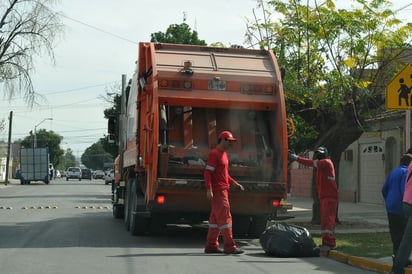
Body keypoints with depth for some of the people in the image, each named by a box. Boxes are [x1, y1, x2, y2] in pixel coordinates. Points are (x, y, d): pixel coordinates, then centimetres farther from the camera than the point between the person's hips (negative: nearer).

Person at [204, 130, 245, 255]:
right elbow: (208, 172, -17)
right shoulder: (214, 154, -11)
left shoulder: (224, 154, 18)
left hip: (223, 190, 10)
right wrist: (209, 189, -24)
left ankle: (211, 246, 15)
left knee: (216, 218, 11)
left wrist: (234, 183, 15)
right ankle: (229, 246, -9)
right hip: (217, 191, -10)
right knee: (224, 217, -10)